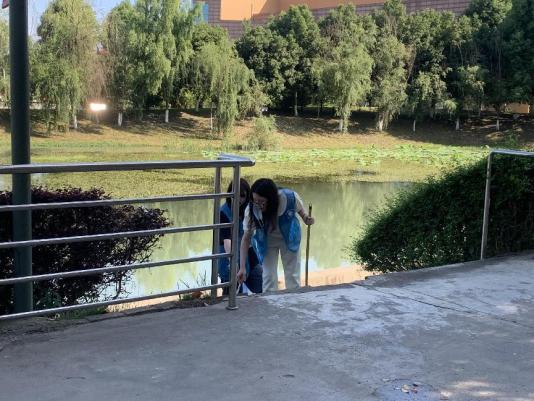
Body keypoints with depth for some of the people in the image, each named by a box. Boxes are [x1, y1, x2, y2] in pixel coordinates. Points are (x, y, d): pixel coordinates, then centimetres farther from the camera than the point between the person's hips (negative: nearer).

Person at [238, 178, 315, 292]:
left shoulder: (290, 197, -34)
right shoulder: (251, 210, -33)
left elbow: (300, 209, -8)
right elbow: (246, 238, -25)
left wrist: (306, 219, -29)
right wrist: (242, 267, -28)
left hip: (289, 238, 1)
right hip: (267, 241, 0)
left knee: (292, 275, 10)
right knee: (268, 276, -1)